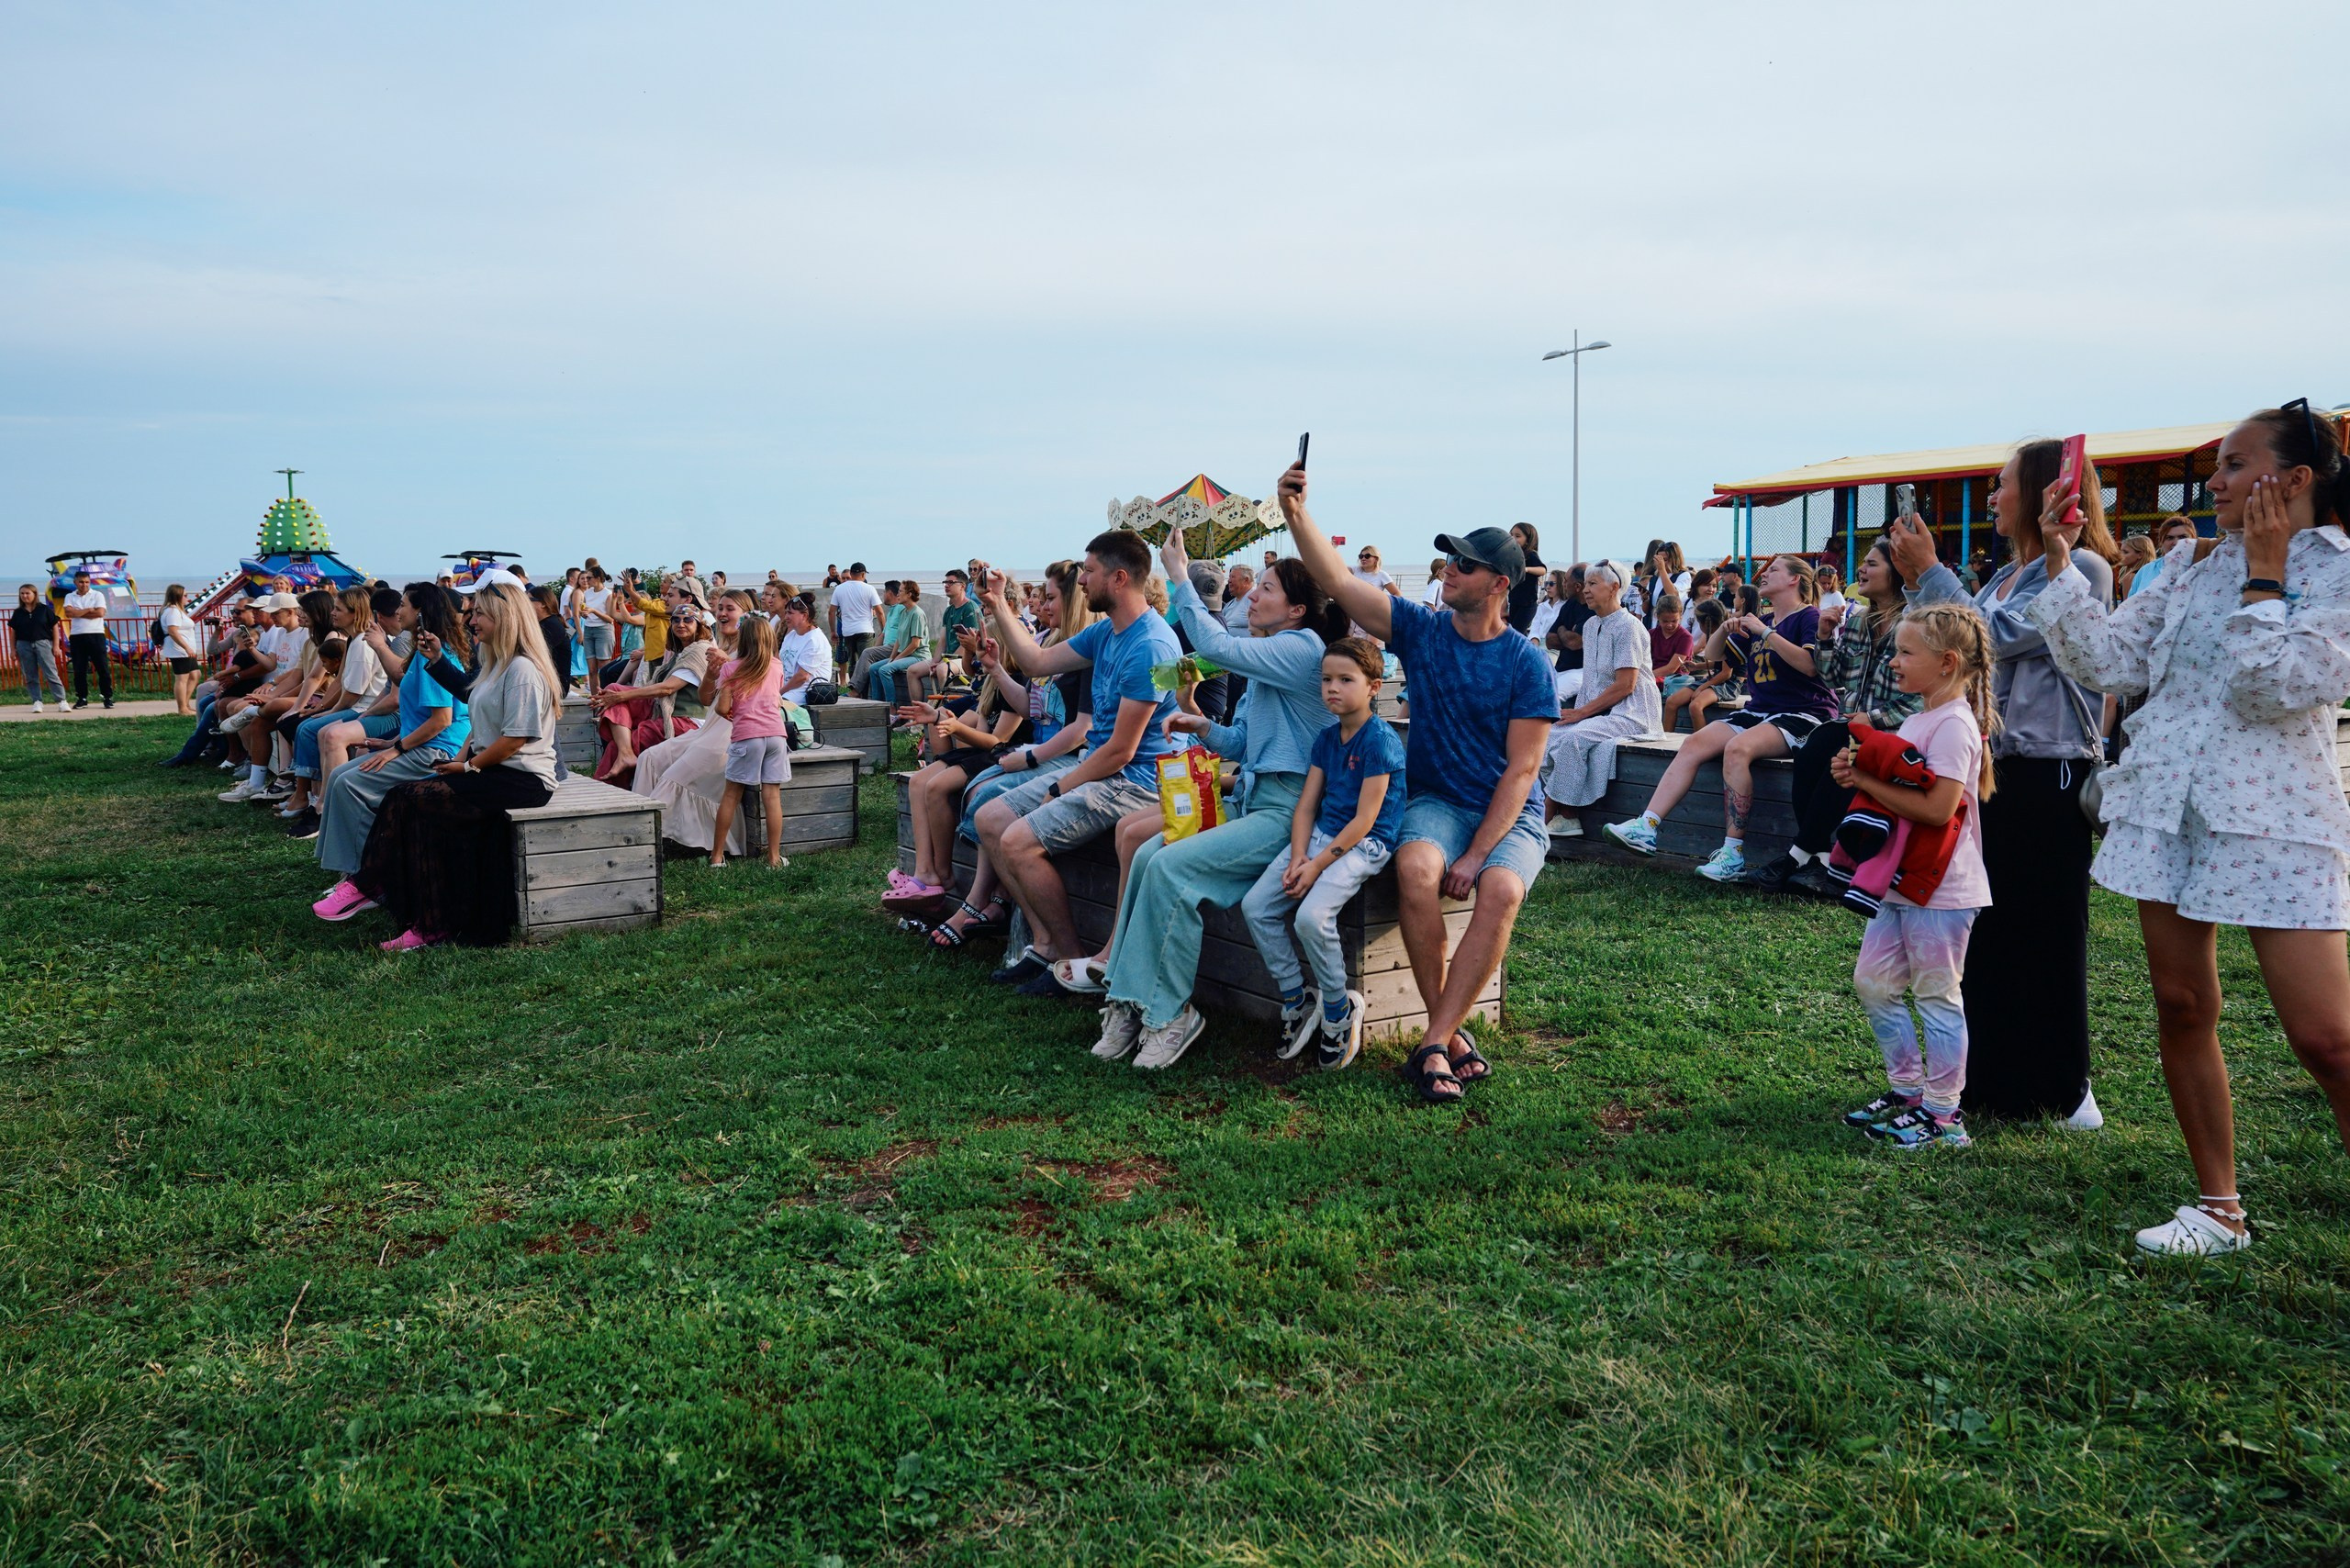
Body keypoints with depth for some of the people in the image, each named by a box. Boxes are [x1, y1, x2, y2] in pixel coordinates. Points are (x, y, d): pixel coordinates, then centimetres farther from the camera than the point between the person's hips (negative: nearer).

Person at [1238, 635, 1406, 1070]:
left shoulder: (1380, 740, -12)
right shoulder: (1327, 737, 12)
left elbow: (1364, 820, -16)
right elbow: (1306, 805, 10)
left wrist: (1317, 865, -19)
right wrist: (1298, 856, -7)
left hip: (1364, 845, -8)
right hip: (1320, 836, 8)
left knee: (1312, 916, -29)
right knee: (1255, 906, -8)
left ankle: (1339, 1010, -5)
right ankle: (1296, 1001, 5)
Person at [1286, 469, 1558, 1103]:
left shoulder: (1527, 665, -6)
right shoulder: (1421, 630, 3)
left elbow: (1521, 769, -10)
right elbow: (1337, 581, -6)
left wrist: (1476, 855, -18)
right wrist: (1295, 512, -20)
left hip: (1509, 814, -2)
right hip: (1436, 801, 2)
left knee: (1501, 891, -33)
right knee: (1416, 868, -32)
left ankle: (1433, 1044, -26)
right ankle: (1451, 1033, -21)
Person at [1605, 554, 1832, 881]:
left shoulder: (1809, 617, -2)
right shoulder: (1760, 622, 20)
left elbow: (1810, 665, -19)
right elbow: (1712, 655, 22)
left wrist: (1766, 633, -18)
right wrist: (1724, 629, 1)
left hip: (1803, 715, -8)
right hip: (1758, 711, 8)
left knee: (1737, 748, -34)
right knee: (1695, 744, -15)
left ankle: (1734, 854, -33)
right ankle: (1646, 828, -24)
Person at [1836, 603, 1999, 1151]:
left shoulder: (1953, 725, -18)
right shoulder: (1918, 719, 12)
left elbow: (1937, 808, -27)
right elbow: (1897, 784, 20)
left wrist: (1866, 780, -21)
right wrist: (1857, 772, -1)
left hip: (1941, 889, -9)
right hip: (1904, 879, 9)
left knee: (1936, 996, 0)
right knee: (1873, 982, 13)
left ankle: (1942, 1114, 11)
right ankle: (1907, 1087, 25)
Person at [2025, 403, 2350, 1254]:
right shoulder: (2190, 563, 10)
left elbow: (2278, 688, -19)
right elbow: (2107, 657, 7)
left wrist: (2263, 570, -13)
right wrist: (2063, 561, 1)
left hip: (2274, 816, -5)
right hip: (2168, 802, 6)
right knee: (2182, 1009, 9)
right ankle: (2219, 1208, 23)